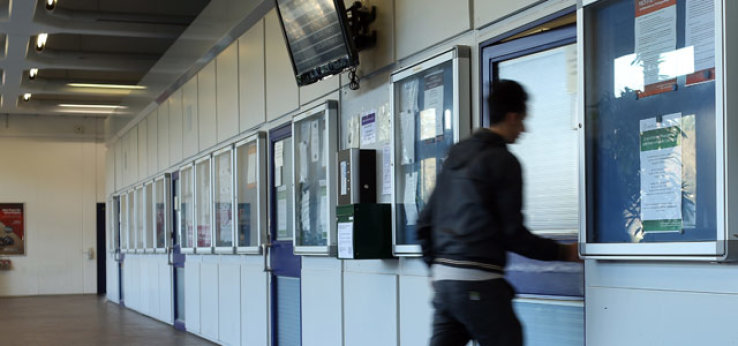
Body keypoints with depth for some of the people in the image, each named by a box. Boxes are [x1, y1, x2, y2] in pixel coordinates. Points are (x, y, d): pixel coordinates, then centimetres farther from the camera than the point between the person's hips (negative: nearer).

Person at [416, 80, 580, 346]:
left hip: (444, 277, 8)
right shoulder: (503, 161, -7)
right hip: (478, 283, -8)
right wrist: (564, 252, 2)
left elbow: (425, 221, 16)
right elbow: (513, 234, -9)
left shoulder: (456, 153, 15)